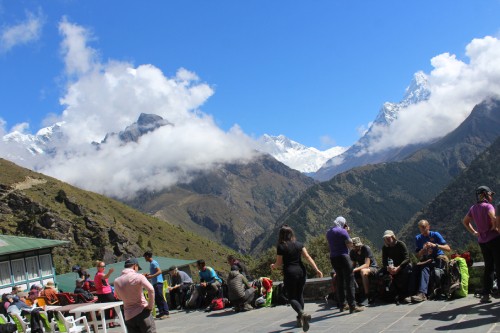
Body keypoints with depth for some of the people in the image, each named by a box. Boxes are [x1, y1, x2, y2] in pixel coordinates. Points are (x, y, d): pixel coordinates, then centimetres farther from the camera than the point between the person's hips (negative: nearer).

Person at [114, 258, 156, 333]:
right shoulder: (138, 277, -10)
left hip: (129, 316, 4)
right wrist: (150, 306, -14)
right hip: (142, 312, -4)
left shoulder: (117, 281, 4)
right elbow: (151, 289, -24)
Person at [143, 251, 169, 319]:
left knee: (160, 298, -11)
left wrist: (151, 276, -30)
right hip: (155, 283, 10)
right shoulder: (151, 263, 17)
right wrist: (149, 275, 21)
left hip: (158, 283, -10)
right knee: (157, 299, 11)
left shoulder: (153, 263, -12)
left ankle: (166, 313, -11)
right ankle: (161, 312, 15)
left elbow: (159, 271, -23)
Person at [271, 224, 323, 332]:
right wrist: (317, 269, -4)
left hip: (290, 272, -4)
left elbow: (279, 263, -2)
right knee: (299, 295, 17)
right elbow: (308, 257, -2)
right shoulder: (299, 245, 6)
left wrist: (273, 266, 19)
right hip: (301, 271, 4)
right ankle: (300, 319, 20)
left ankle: (303, 314, -25)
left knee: (292, 297, 2)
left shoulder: (281, 247, -5)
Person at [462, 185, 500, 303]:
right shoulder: (488, 206, -10)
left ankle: (485, 294, 10)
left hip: (482, 241, 7)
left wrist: (474, 232, 15)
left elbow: (465, 221, 20)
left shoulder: (473, 208, 11)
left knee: (488, 267, 12)